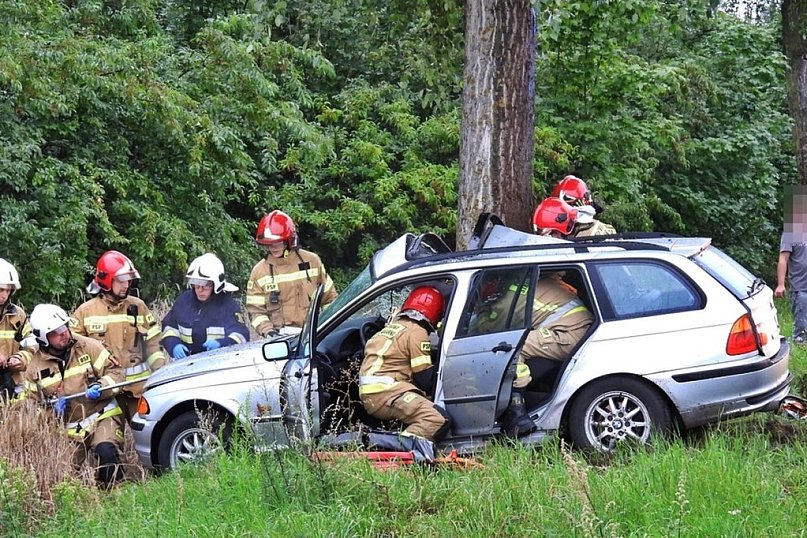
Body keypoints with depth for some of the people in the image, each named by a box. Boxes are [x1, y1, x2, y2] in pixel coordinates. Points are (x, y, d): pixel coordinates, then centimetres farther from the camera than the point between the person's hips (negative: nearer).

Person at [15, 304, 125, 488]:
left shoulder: (88, 347, -3)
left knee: (106, 450, -31)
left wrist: (101, 387, -21)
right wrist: (50, 407, -9)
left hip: (102, 417, -3)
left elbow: (115, 372, -1)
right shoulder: (35, 366, 3)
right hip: (70, 431, 3)